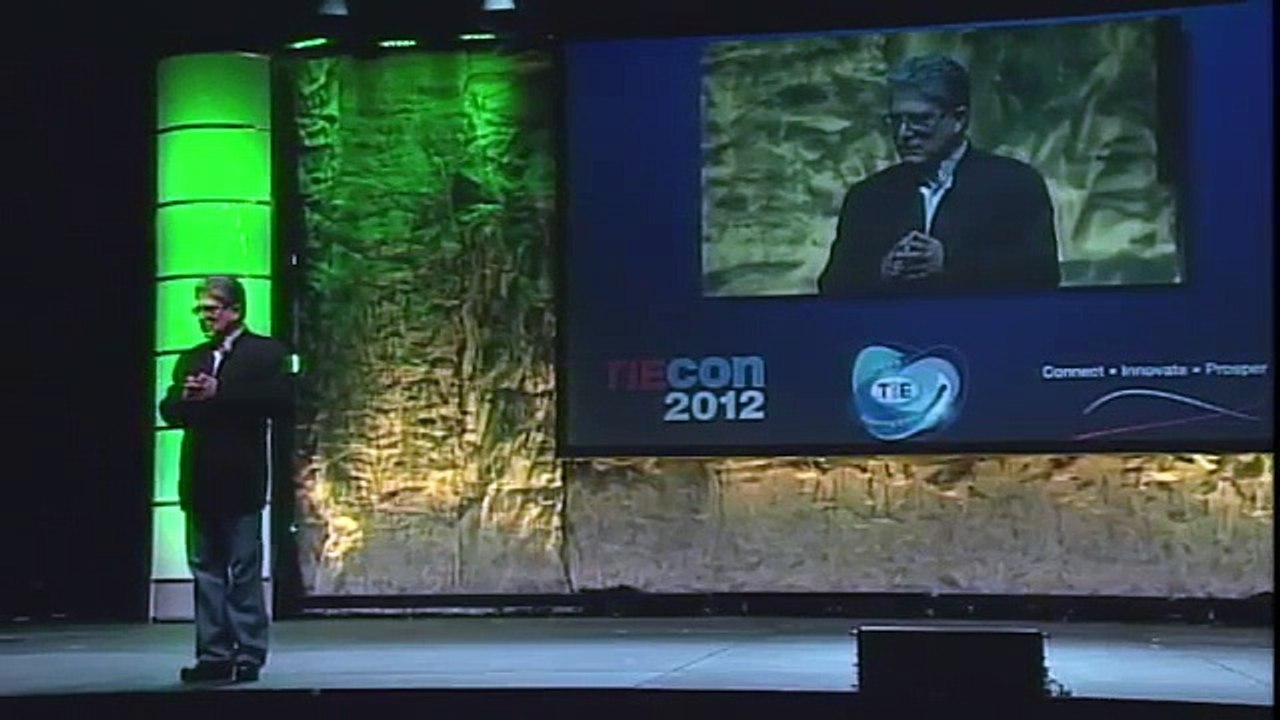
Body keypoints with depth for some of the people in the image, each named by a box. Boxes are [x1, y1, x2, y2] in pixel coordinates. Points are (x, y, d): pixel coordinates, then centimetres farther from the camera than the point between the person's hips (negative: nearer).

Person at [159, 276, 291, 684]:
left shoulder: (265, 352, 0)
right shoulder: (191, 360, 19)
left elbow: (279, 400, -16)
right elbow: (169, 411, 13)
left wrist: (219, 394, -17)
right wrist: (185, 398, -11)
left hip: (240, 481, -6)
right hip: (200, 481, 6)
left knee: (244, 572, -3)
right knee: (206, 570, 6)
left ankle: (247, 657, 1)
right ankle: (214, 655, 10)